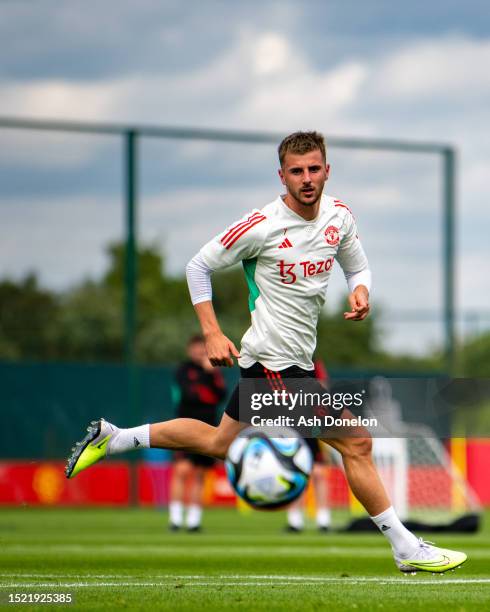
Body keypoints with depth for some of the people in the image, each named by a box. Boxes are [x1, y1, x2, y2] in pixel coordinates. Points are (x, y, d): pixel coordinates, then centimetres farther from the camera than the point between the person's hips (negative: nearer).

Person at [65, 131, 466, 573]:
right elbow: (199, 266, -6)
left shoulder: (339, 216, 1)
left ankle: (111, 437, 31)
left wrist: (361, 293, -7)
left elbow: (357, 266, 17)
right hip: (277, 360, -8)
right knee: (357, 442, -8)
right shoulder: (262, 225, -17)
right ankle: (407, 549, 1)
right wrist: (213, 333, -13)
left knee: (219, 442, 21)